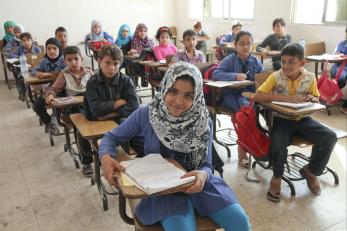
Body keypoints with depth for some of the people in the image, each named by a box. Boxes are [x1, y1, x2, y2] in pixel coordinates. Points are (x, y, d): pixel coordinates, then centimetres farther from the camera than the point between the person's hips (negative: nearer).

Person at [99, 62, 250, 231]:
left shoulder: (203, 122, -7)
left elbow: (206, 165, -3)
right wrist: (106, 157, -21)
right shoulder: (146, 114, -10)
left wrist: (203, 175, -28)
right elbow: (112, 137, 1)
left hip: (197, 183, 2)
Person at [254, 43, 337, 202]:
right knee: (278, 143, -32)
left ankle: (311, 171, 11)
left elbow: (317, 99, 14)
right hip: (281, 119, -3)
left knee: (330, 137, -16)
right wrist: (286, 98, -26)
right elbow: (257, 97, -18)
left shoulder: (310, 78, 0)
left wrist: (312, 99, -13)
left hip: (302, 118, 3)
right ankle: (277, 177, 1)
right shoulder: (276, 77, -8)